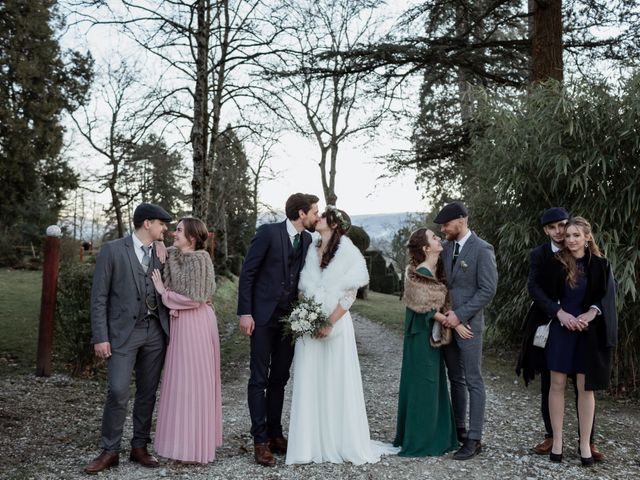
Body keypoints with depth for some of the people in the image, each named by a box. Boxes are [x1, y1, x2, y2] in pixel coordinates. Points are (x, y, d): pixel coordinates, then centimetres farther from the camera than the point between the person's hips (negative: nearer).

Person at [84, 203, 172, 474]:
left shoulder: (161, 253, 10)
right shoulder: (112, 250, -4)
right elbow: (99, 297, -5)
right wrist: (100, 337, -10)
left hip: (155, 331, 5)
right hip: (123, 331, -4)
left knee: (148, 392, 9)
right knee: (118, 392, -8)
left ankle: (139, 447, 21)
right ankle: (110, 451, 8)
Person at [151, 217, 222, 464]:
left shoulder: (200, 259, -13)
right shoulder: (172, 255, 9)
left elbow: (195, 299, -17)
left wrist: (165, 294, -9)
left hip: (196, 323, -8)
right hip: (179, 322, 8)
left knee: (194, 379, 0)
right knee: (180, 379, 13)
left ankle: (196, 446, 12)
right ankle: (185, 439, 25)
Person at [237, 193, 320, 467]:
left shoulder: (308, 241, 6)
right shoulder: (268, 232, -10)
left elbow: (304, 277, 12)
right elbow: (247, 272, -9)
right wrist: (244, 312, -13)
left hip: (290, 318, 5)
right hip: (264, 316, -5)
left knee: (279, 379, 12)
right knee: (259, 379, 1)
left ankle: (275, 434, 22)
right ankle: (260, 440, 8)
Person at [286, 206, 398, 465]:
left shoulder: (347, 252, -7)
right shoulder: (311, 251, 10)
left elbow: (350, 294, -10)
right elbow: (303, 288, 14)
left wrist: (329, 324, -14)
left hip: (335, 324, -5)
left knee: (337, 383, 2)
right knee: (309, 383, 5)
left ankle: (344, 443, 16)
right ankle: (312, 443, 15)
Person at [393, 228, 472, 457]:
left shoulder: (438, 268, 7)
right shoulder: (417, 273, -18)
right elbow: (426, 309, -17)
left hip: (434, 332, 8)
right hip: (422, 333, -8)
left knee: (434, 382, 14)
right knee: (422, 383, -1)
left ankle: (435, 434, 25)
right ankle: (419, 440, 10)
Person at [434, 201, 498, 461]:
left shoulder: (482, 249, -10)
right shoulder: (446, 248, 10)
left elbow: (488, 289, -14)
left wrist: (460, 315, -16)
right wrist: (444, 312, 2)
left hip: (468, 324, -6)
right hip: (447, 323, 7)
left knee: (473, 382, -1)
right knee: (455, 379, 14)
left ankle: (474, 439, 5)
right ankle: (458, 429, 25)